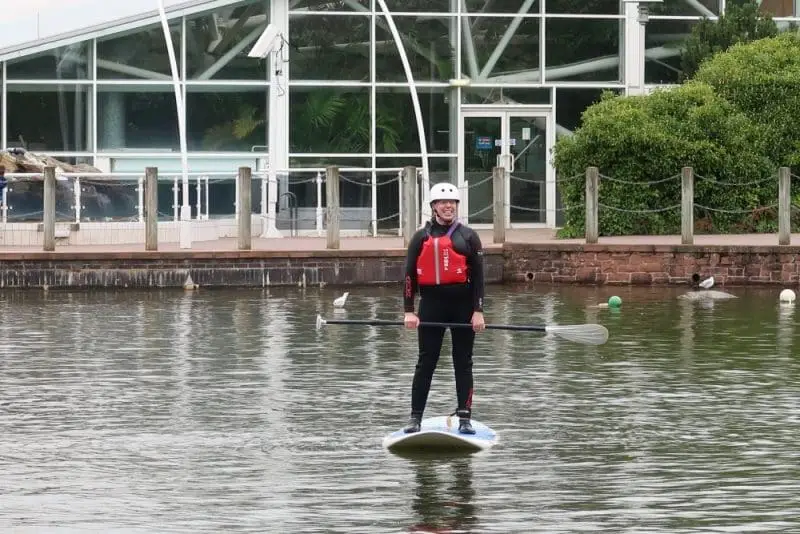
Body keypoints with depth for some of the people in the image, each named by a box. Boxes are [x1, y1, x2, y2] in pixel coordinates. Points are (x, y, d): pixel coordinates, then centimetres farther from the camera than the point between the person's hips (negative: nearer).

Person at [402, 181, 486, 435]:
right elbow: (410, 274, 3)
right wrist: (409, 311, -5)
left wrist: (478, 311, -6)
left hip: (462, 303, 0)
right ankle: (415, 417, 6)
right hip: (431, 303, 0)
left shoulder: (468, 236, 5)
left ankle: (464, 418, 8)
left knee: (463, 362, 4)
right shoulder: (421, 237, 6)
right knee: (425, 362, 2)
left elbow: (478, 275, 2)